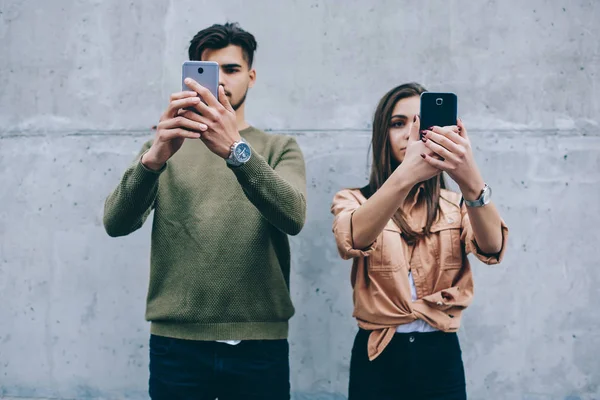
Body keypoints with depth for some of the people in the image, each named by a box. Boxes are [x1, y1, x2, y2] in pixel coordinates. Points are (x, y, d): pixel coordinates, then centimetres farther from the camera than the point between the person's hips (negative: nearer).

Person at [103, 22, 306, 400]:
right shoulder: (166, 145, 7)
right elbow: (116, 223, -9)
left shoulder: (280, 148, 5)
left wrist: (235, 149, -30)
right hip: (177, 341, 0)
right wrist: (154, 158, -27)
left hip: (259, 343, 0)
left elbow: (293, 217, -15)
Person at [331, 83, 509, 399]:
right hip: (378, 358, -1)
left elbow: (492, 248, -17)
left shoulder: (455, 204, 4)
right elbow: (352, 241, -24)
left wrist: (471, 181, -36)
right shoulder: (354, 201, 0)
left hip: (441, 357, 1)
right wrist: (405, 176, -39)